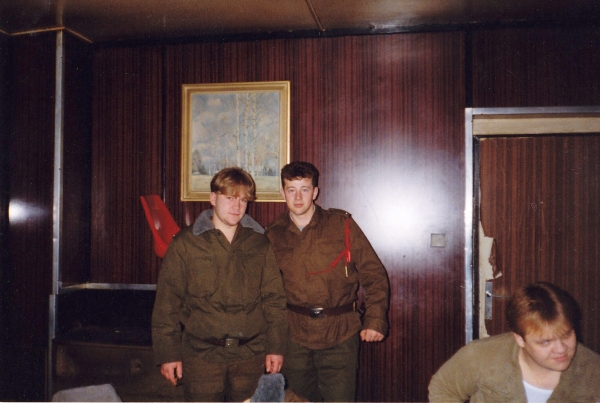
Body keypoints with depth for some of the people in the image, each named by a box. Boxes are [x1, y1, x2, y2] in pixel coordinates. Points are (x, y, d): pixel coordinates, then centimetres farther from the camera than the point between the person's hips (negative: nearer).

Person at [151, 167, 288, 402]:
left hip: (250, 355, 2)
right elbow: (167, 302, -2)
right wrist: (168, 353, -5)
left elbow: (274, 299, 5)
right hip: (201, 354, -2)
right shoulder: (186, 243, -2)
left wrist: (276, 347, 1)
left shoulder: (259, 243, 5)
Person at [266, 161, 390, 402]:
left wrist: (375, 320, -11)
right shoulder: (274, 235, 3)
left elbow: (374, 274, -2)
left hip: (339, 337, -2)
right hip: (295, 338, 3)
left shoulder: (342, 225, -4)